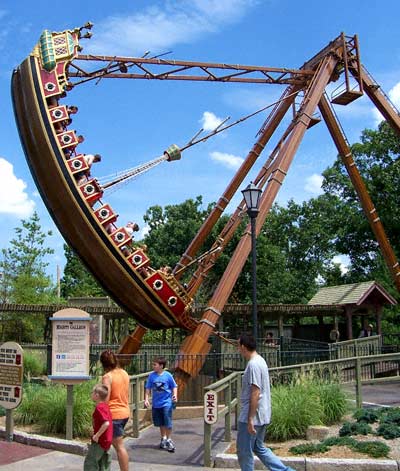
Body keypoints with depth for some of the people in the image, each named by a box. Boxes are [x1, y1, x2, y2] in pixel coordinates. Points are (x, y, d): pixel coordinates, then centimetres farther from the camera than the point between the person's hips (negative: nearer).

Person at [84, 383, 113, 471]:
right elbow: (107, 422, 18)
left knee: (90, 462, 0)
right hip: (107, 440, 9)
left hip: (99, 441, -9)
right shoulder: (105, 406, 8)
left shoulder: (99, 408, -20)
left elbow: (106, 423, -31)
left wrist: (97, 435, -23)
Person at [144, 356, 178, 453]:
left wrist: (175, 395, -15)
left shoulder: (168, 375, -10)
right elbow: (148, 388, 5)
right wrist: (146, 399, -3)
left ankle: (168, 440, 15)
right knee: (160, 423, 16)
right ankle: (163, 438, 35)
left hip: (166, 403, -3)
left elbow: (174, 386, 0)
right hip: (156, 404, 3)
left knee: (168, 423, -3)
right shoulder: (152, 376, -3)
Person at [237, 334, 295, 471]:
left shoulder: (253, 364, -20)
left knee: (244, 451, 4)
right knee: (259, 448, 20)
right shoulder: (260, 361, 10)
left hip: (252, 416, -10)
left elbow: (255, 394, -24)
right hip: (261, 416, 10)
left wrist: (250, 419, -22)